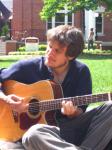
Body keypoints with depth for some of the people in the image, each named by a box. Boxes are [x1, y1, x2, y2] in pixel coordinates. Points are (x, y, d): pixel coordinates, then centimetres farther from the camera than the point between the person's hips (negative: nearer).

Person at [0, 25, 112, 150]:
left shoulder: (81, 72, 1)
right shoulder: (28, 68, -3)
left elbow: (80, 111, 2)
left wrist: (72, 112, -21)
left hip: (73, 128, 2)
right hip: (43, 127, -2)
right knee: (33, 135, -40)